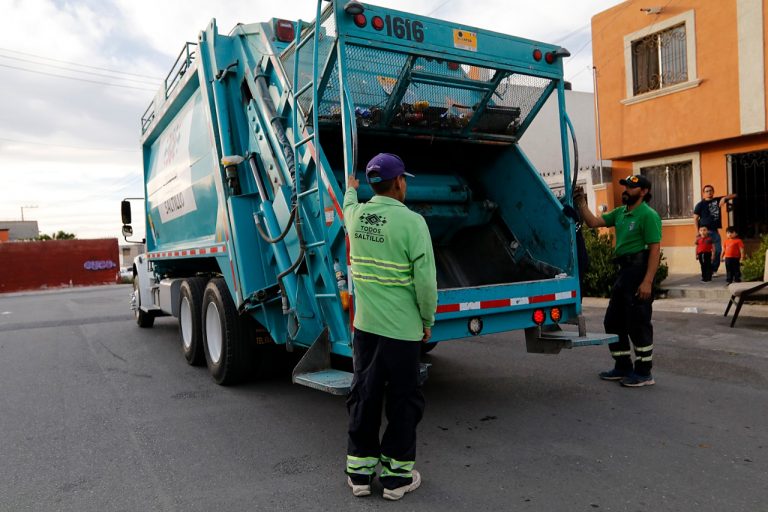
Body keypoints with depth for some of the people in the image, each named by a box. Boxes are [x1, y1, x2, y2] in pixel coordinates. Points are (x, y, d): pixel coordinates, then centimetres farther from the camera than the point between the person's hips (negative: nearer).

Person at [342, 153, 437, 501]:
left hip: (364, 325, 5)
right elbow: (425, 280, -16)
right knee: (403, 401, 9)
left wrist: (350, 188, 50)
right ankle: (397, 475, 21)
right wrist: (428, 320, -1)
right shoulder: (412, 222, -15)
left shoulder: (356, 215, 2)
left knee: (363, 397, 15)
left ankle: (359, 471, 27)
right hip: (402, 329, -5)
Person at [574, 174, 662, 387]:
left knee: (638, 324, -2)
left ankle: (644, 373, 10)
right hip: (623, 271, 9)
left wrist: (647, 282, -23)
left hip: (639, 271, -9)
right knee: (613, 322, 14)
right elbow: (593, 222, 14)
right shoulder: (620, 212, 14)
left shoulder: (648, 215, -11)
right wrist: (581, 203, 2)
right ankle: (623, 367, 27)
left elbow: (655, 250, -17)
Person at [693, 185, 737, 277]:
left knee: (718, 250, 2)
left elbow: (733, 195, 14)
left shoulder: (717, 200, 11)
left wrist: (724, 198, -7)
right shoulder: (700, 204, 0)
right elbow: (695, 218, -2)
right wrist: (698, 232, -10)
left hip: (715, 230, 5)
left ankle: (714, 270, 12)